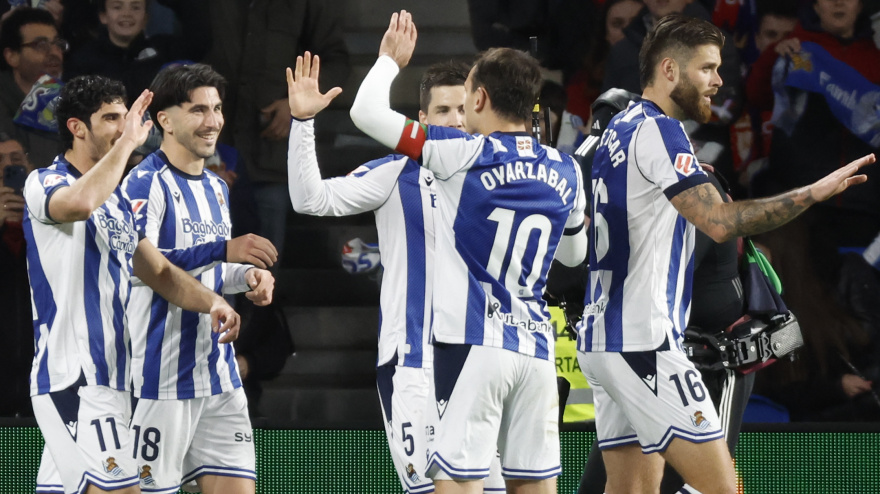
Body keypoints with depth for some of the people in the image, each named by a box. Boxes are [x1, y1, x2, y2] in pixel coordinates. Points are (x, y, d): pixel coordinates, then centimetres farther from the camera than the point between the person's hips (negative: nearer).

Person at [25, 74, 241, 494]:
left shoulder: (117, 201, 20)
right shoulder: (44, 183, -7)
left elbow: (158, 271, 23)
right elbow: (79, 203, -31)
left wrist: (211, 302, 4)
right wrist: (127, 142, -20)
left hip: (110, 378, 9)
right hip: (72, 378, -9)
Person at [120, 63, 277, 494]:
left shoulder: (216, 188, 17)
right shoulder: (147, 183, -10)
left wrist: (249, 277, 6)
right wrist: (223, 250, -30)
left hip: (219, 377, 8)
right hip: (162, 378, -8)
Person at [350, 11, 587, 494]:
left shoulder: (466, 154, -8)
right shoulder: (565, 170, 9)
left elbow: (367, 112, -8)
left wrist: (390, 59, 12)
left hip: (471, 345, -6)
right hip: (535, 346, 6)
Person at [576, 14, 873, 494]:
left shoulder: (620, 129, 17)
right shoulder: (658, 131, -13)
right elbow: (721, 221, -25)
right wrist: (816, 192, -24)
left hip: (601, 337, 10)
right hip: (642, 340, -10)